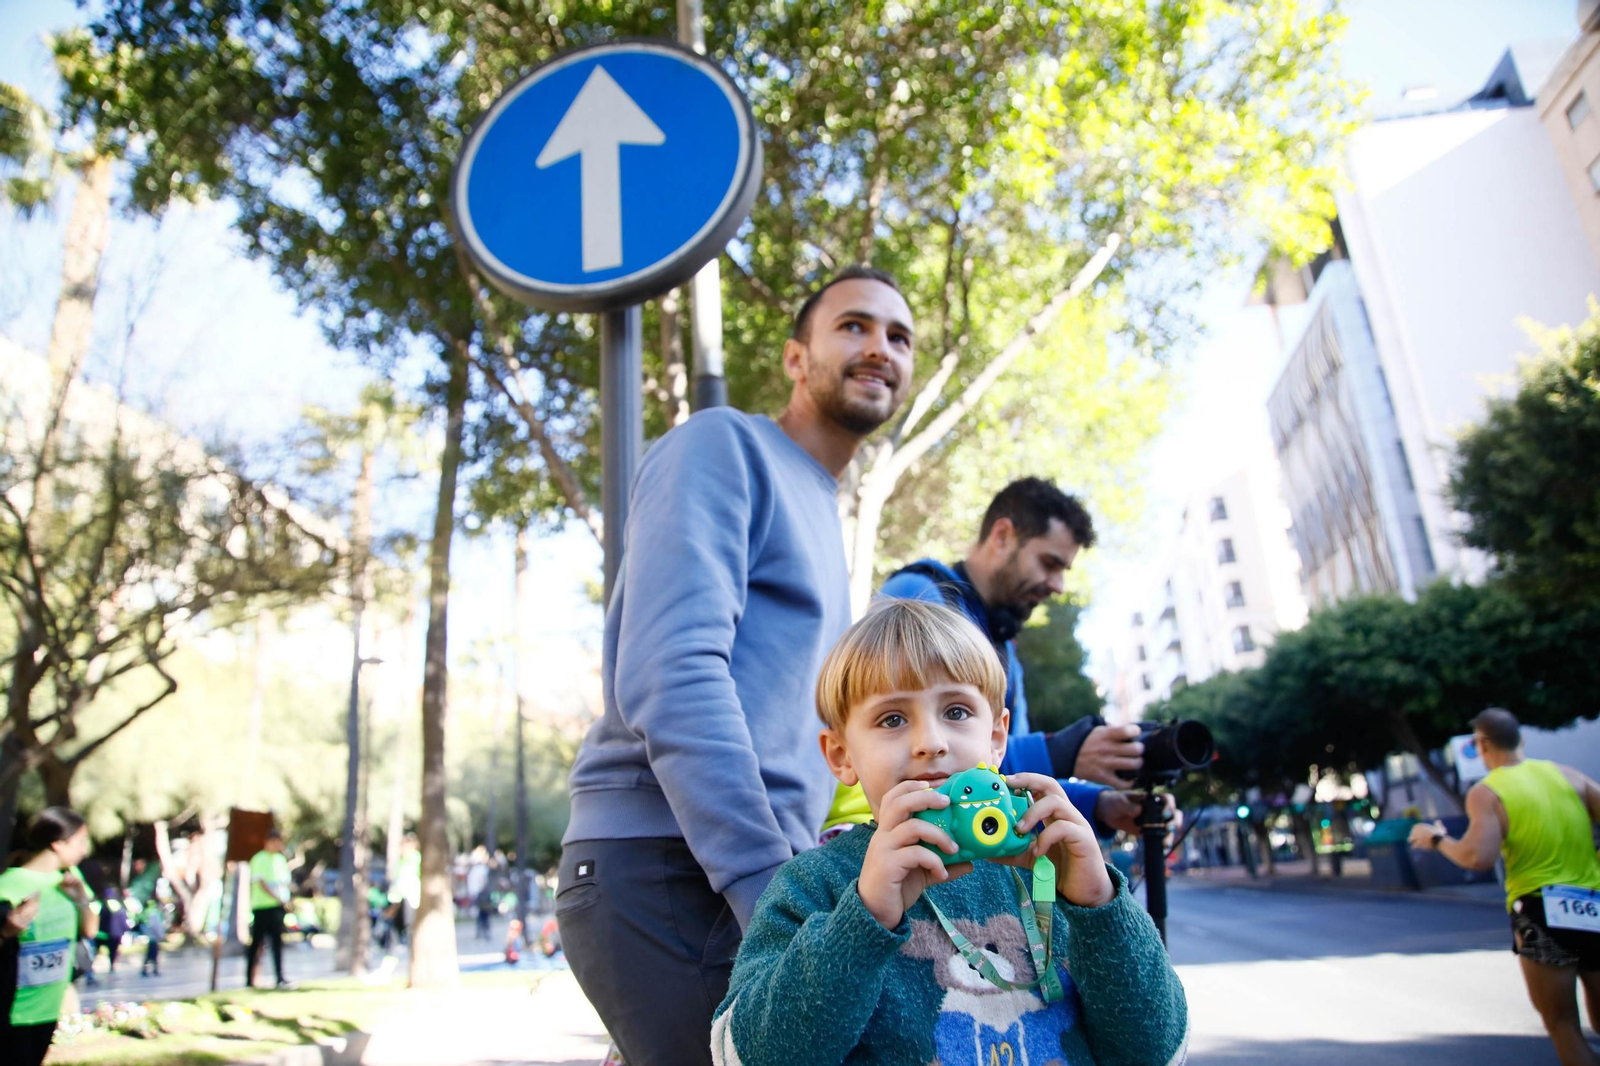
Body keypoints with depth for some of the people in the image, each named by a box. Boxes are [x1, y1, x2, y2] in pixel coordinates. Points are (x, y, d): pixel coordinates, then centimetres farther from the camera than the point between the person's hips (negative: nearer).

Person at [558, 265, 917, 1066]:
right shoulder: (724, 445, -6)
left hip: (753, 881, 9)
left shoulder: (820, 511, 21)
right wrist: (768, 884, -22)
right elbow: (668, 675, -19)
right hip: (664, 875, -9)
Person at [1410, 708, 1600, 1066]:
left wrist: (1437, 839, -1)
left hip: (1542, 912, -5)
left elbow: (1478, 857, -19)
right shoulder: (1565, 774, 7)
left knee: (1563, 1026, 8)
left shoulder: (1485, 792, -6)